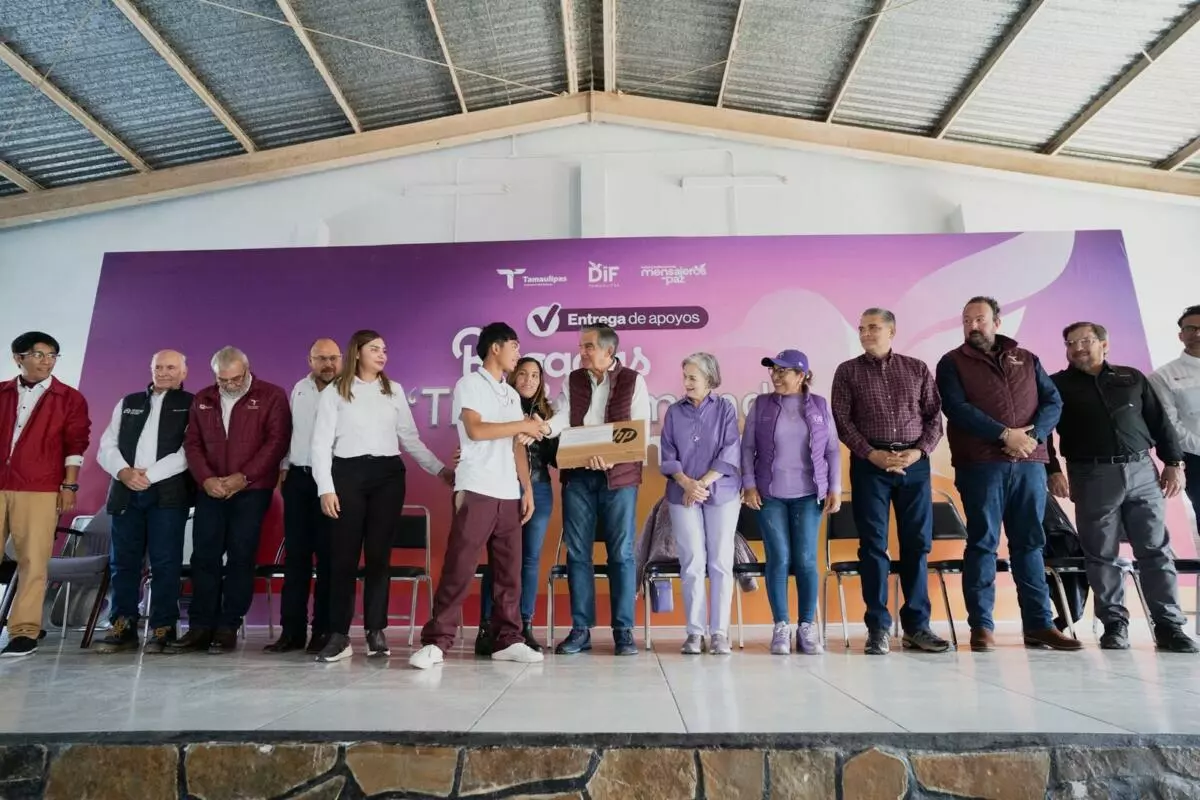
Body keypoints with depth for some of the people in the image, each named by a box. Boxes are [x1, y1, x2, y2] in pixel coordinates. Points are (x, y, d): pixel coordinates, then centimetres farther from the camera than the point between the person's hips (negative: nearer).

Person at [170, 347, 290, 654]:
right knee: (204, 557, 3)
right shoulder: (202, 400, 13)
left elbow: (276, 441, -9)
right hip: (210, 490, 4)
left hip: (252, 490, -4)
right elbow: (192, 443, 11)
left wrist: (243, 477, -14)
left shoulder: (272, 396, -2)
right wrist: (205, 478, -6)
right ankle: (200, 627, 11)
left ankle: (228, 628, 6)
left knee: (241, 557, -2)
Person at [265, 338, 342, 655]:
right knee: (295, 554, 8)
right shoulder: (299, 389, 13)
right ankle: (291, 629, 16)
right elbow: (289, 432, 20)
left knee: (328, 555, 1)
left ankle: (323, 630, 10)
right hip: (297, 477, 5)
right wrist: (284, 468, 16)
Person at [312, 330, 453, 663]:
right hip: (348, 474, -2)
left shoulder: (394, 391, 12)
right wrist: (326, 488, -8)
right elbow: (321, 444, 1)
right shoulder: (334, 393, 4)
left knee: (379, 554, 3)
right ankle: (339, 635, 8)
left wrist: (440, 469, 8)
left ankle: (376, 632, 11)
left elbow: (410, 438, 14)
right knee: (344, 555, -1)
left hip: (388, 475, 2)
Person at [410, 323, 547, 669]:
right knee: (459, 568, -6)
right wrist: (523, 425, -7)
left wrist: (527, 489, 8)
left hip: (509, 494, 6)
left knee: (509, 570, 6)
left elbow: (517, 447, 16)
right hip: (476, 491, -6)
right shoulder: (469, 383, 1)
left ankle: (508, 640, 13)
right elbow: (475, 430, -13)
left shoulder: (512, 394, 19)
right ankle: (436, 642, 2)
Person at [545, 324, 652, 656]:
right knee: (577, 552, 5)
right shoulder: (573, 380, 10)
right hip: (577, 475, 3)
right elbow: (562, 418, -3)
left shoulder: (634, 381, 1)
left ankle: (624, 631, 11)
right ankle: (580, 629, 15)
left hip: (619, 476, -3)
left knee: (621, 553, 1)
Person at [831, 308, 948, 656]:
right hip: (869, 464, -2)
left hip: (914, 463, 2)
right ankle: (878, 627, 5)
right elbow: (842, 420, -1)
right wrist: (872, 454, -13)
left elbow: (935, 416, 8)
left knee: (917, 544, 4)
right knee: (873, 545, -1)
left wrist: (920, 450, -8)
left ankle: (916, 625, 15)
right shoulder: (847, 371, 6)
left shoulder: (917, 369, 11)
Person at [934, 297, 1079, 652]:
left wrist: (1033, 435, -10)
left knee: (1030, 543, 7)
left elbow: (1053, 401, 8)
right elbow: (957, 408, -9)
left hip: (1029, 463, 4)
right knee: (982, 543, -2)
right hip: (980, 465, -3)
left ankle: (1039, 624, 14)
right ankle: (981, 625, 3)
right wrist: (1005, 435, -16)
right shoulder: (952, 363, 5)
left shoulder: (1026, 359, 17)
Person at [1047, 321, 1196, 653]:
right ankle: (1114, 625, 9)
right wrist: (1053, 471, -10)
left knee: (1157, 550, 0)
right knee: (1102, 555, 1)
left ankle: (1169, 626, 6)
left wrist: (1174, 462, 7)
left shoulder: (1132, 378, 15)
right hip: (1093, 476, -2)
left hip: (1142, 471, 2)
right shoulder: (1058, 385, 6)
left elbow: (1160, 422, 15)